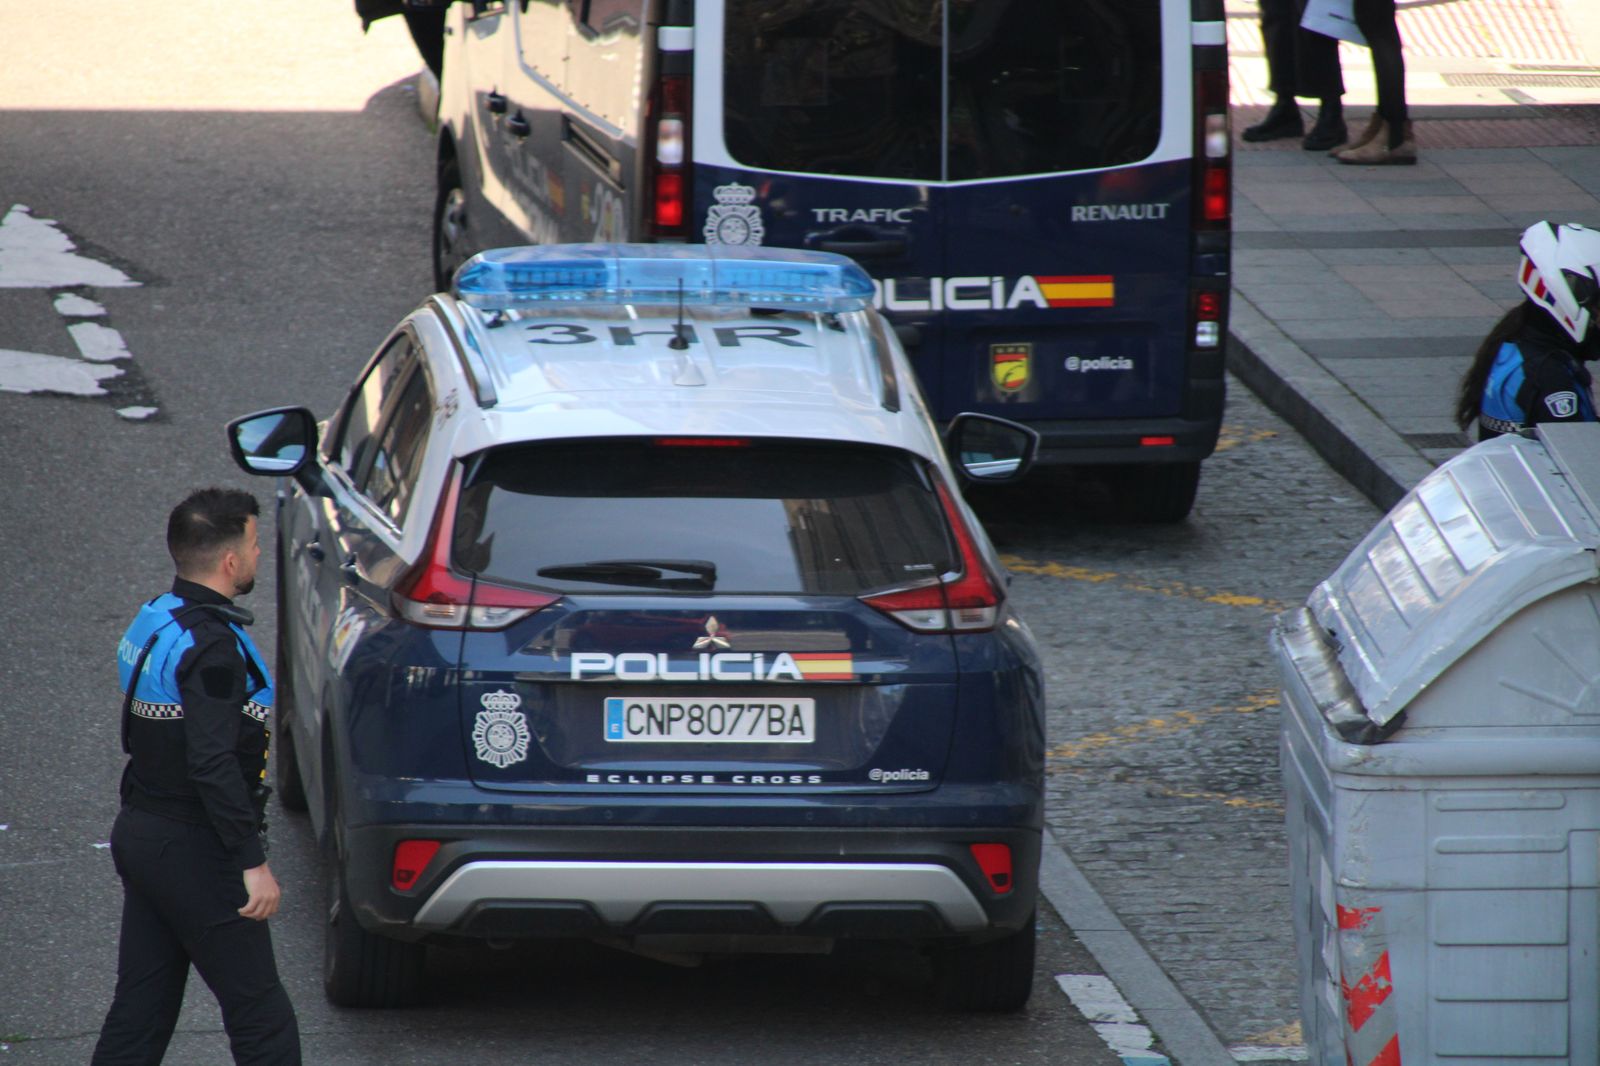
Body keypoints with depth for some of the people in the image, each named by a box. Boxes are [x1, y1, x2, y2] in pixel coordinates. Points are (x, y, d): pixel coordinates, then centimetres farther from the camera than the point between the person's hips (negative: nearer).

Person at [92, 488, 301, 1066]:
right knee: (261, 1017, -3)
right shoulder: (210, 645, -20)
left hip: (140, 837, 10)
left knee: (141, 1007, 13)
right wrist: (253, 860, -25)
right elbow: (213, 764, -27)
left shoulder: (152, 622, 10)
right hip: (194, 852, -10)